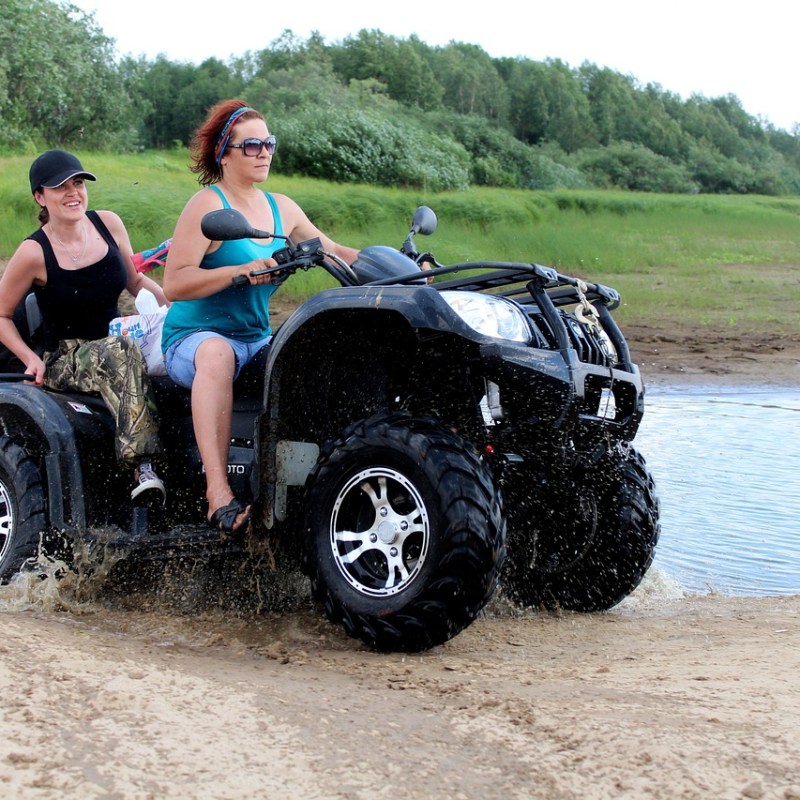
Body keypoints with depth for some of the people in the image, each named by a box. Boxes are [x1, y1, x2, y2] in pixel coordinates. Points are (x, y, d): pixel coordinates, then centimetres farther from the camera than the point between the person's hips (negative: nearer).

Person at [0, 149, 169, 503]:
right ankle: (142, 467, -46)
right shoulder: (34, 253, -9)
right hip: (65, 362, -5)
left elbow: (136, 281, 16)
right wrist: (32, 360, -10)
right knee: (121, 352, -38)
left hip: (116, 342, 5)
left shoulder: (108, 224, 3)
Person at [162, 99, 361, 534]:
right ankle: (217, 489, -47)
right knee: (217, 353, -40)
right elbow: (173, 283, -17)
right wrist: (242, 270, -26)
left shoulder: (281, 208, 12)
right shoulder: (207, 205, -8)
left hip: (258, 341, 7)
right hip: (194, 338, -6)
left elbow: (330, 250, 21)